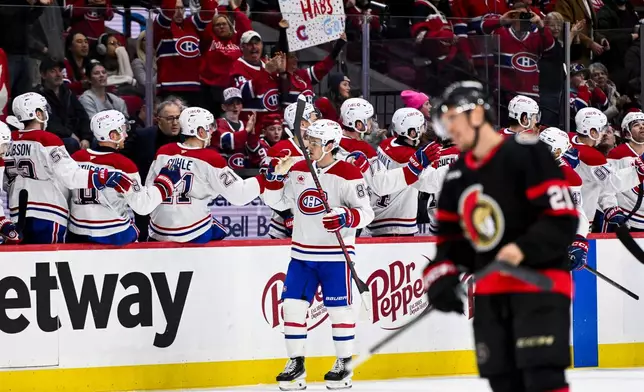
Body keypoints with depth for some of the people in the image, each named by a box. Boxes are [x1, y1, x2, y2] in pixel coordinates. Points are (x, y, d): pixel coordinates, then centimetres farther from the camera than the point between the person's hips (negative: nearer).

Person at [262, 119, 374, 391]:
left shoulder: (348, 175, -11)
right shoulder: (298, 170, 7)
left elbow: (366, 212, -14)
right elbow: (278, 202, 13)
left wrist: (346, 217, -33)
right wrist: (274, 177, -4)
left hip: (335, 254, -5)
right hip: (302, 253, 6)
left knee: (338, 307, 0)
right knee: (293, 305, 2)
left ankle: (344, 365, 12)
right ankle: (296, 363, 10)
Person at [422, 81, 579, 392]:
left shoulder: (526, 154, -11)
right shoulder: (457, 176, 13)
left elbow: (562, 219, -16)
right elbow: (451, 237, 18)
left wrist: (524, 248, -28)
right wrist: (441, 277, 1)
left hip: (539, 283, -8)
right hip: (491, 293, 8)